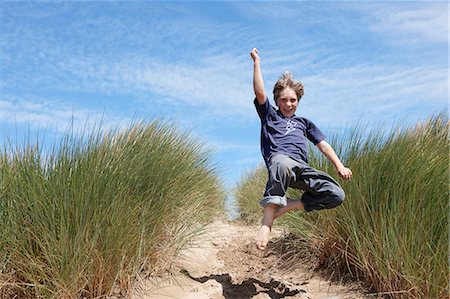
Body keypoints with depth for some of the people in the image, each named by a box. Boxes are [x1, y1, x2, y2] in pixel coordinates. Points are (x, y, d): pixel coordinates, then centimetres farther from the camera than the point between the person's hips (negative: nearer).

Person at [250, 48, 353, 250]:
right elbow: (259, 93, 8)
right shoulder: (269, 115, 25)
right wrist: (257, 62, 8)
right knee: (283, 164, -45)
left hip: (302, 169, 5)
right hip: (279, 159, -4)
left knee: (337, 195, -17)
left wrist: (339, 166, 11)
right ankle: (267, 223, -42)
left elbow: (323, 145, 25)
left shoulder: (304, 123, 34)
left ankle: (288, 206, -7)